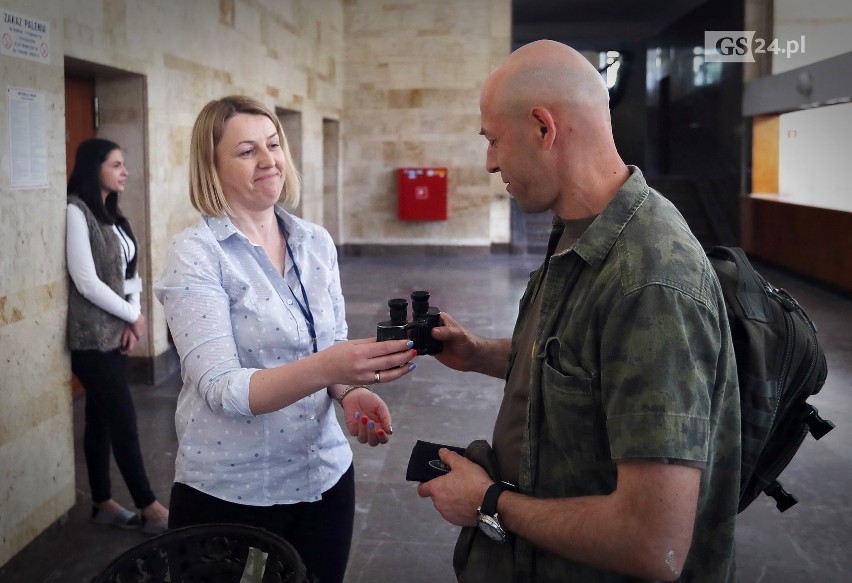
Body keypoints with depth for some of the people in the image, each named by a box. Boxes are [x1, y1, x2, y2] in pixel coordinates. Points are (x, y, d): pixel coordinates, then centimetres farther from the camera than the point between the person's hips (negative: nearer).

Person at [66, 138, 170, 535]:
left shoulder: (112, 215, 13)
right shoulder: (77, 212, -14)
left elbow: (128, 273, 12)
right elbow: (86, 282, -19)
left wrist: (131, 320, -3)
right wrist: (134, 317, -10)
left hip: (115, 333, 8)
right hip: (92, 337, -8)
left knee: (101, 419, 13)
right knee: (123, 420, -3)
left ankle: (103, 504, 22)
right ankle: (150, 509, 5)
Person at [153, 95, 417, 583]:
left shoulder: (318, 243, 2)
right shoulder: (196, 254, -14)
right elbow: (221, 388, -22)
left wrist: (350, 391, -12)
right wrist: (326, 368, -37)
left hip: (325, 479, 5)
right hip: (230, 493, -5)